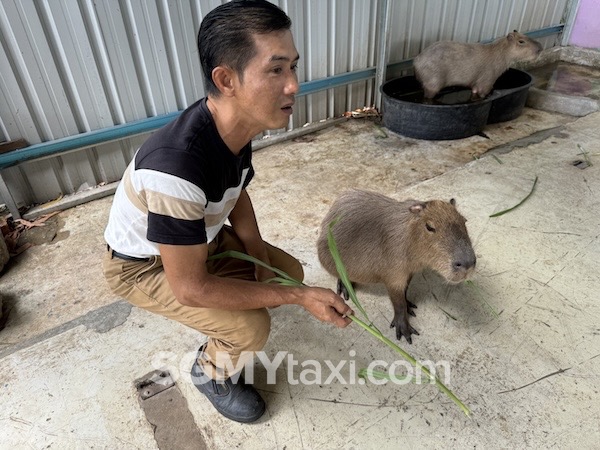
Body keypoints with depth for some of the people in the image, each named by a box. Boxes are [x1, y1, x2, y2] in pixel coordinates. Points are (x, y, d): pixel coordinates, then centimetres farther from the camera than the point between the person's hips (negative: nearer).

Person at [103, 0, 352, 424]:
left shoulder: (235, 126, -16)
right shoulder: (176, 169, -42)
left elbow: (237, 195, 3)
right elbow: (190, 288, -33)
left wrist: (262, 261, -8)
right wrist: (300, 297, -28)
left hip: (201, 236, 7)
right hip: (144, 265, -7)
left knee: (291, 271, 6)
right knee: (250, 328, -21)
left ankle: (222, 342, 29)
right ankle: (211, 373, 14)